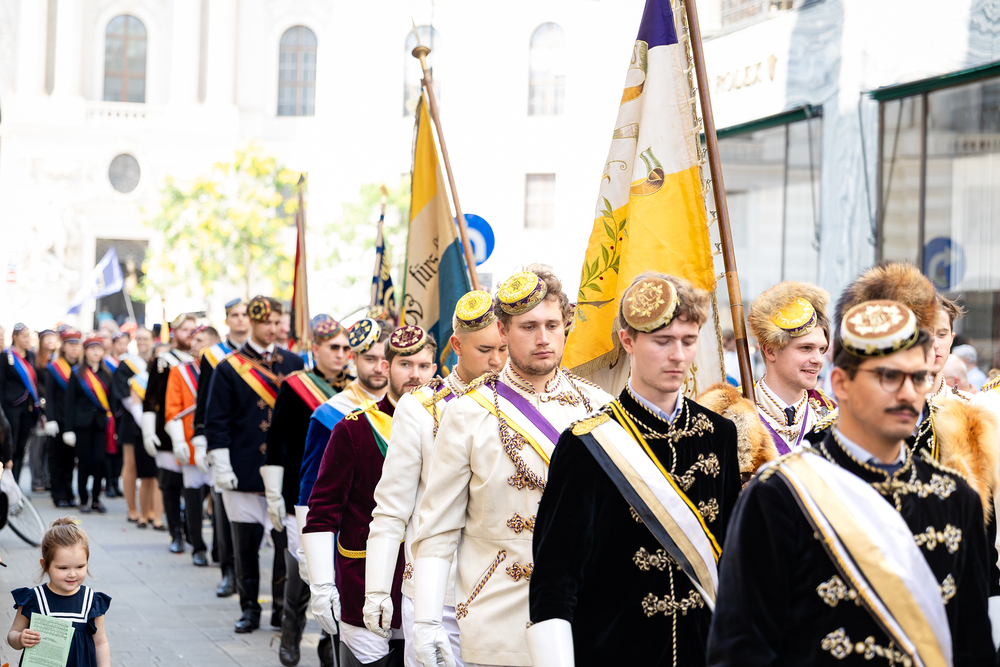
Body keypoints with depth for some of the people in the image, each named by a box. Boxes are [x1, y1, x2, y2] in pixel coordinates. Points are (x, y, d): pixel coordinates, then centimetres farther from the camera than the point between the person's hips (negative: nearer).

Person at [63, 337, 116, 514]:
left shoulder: (106, 374, 10)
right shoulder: (77, 373, 1)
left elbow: (110, 400, 11)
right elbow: (70, 401, 0)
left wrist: (113, 426, 3)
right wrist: (68, 428, -6)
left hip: (101, 423, 2)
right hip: (82, 424, -2)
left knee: (100, 461, -6)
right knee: (84, 462, -1)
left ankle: (96, 499, 9)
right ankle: (83, 501, 11)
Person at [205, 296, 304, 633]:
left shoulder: (293, 363, 9)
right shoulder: (228, 368, 1)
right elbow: (215, 424, 0)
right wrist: (223, 469, -7)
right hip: (245, 473, -1)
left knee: (287, 540, -1)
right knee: (246, 543, 4)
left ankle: (283, 608, 10)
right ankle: (250, 609, 15)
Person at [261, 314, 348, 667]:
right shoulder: (294, 387, -2)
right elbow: (276, 444, -2)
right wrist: (274, 497, -4)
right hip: (302, 494, -3)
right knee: (301, 566, -5)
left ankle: (331, 638, 9)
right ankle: (291, 634, 16)